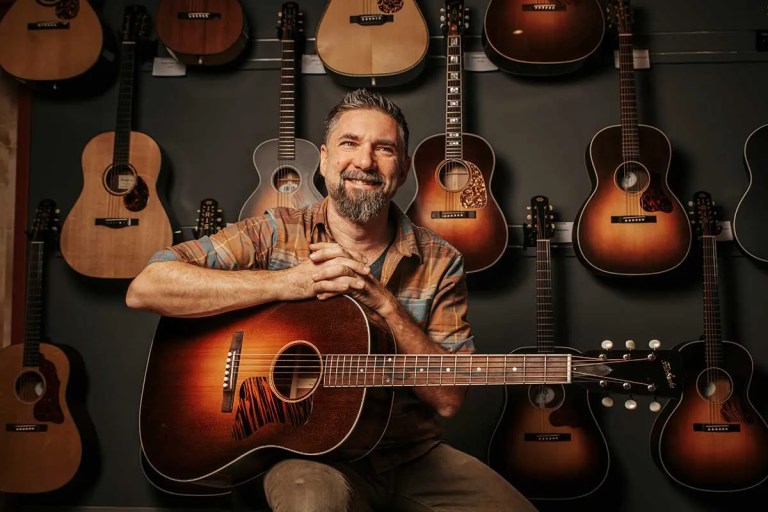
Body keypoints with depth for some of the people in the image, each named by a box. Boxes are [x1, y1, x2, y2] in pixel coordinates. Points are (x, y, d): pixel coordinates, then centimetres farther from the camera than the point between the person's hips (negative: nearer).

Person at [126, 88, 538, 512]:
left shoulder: (439, 263, 2)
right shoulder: (274, 235, -3)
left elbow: (448, 398, -4)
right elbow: (144, 288, -16)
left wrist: (385, 303, -17)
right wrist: (286, 282, -21)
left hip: (413, 455, 4)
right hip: (304, 451, -3)